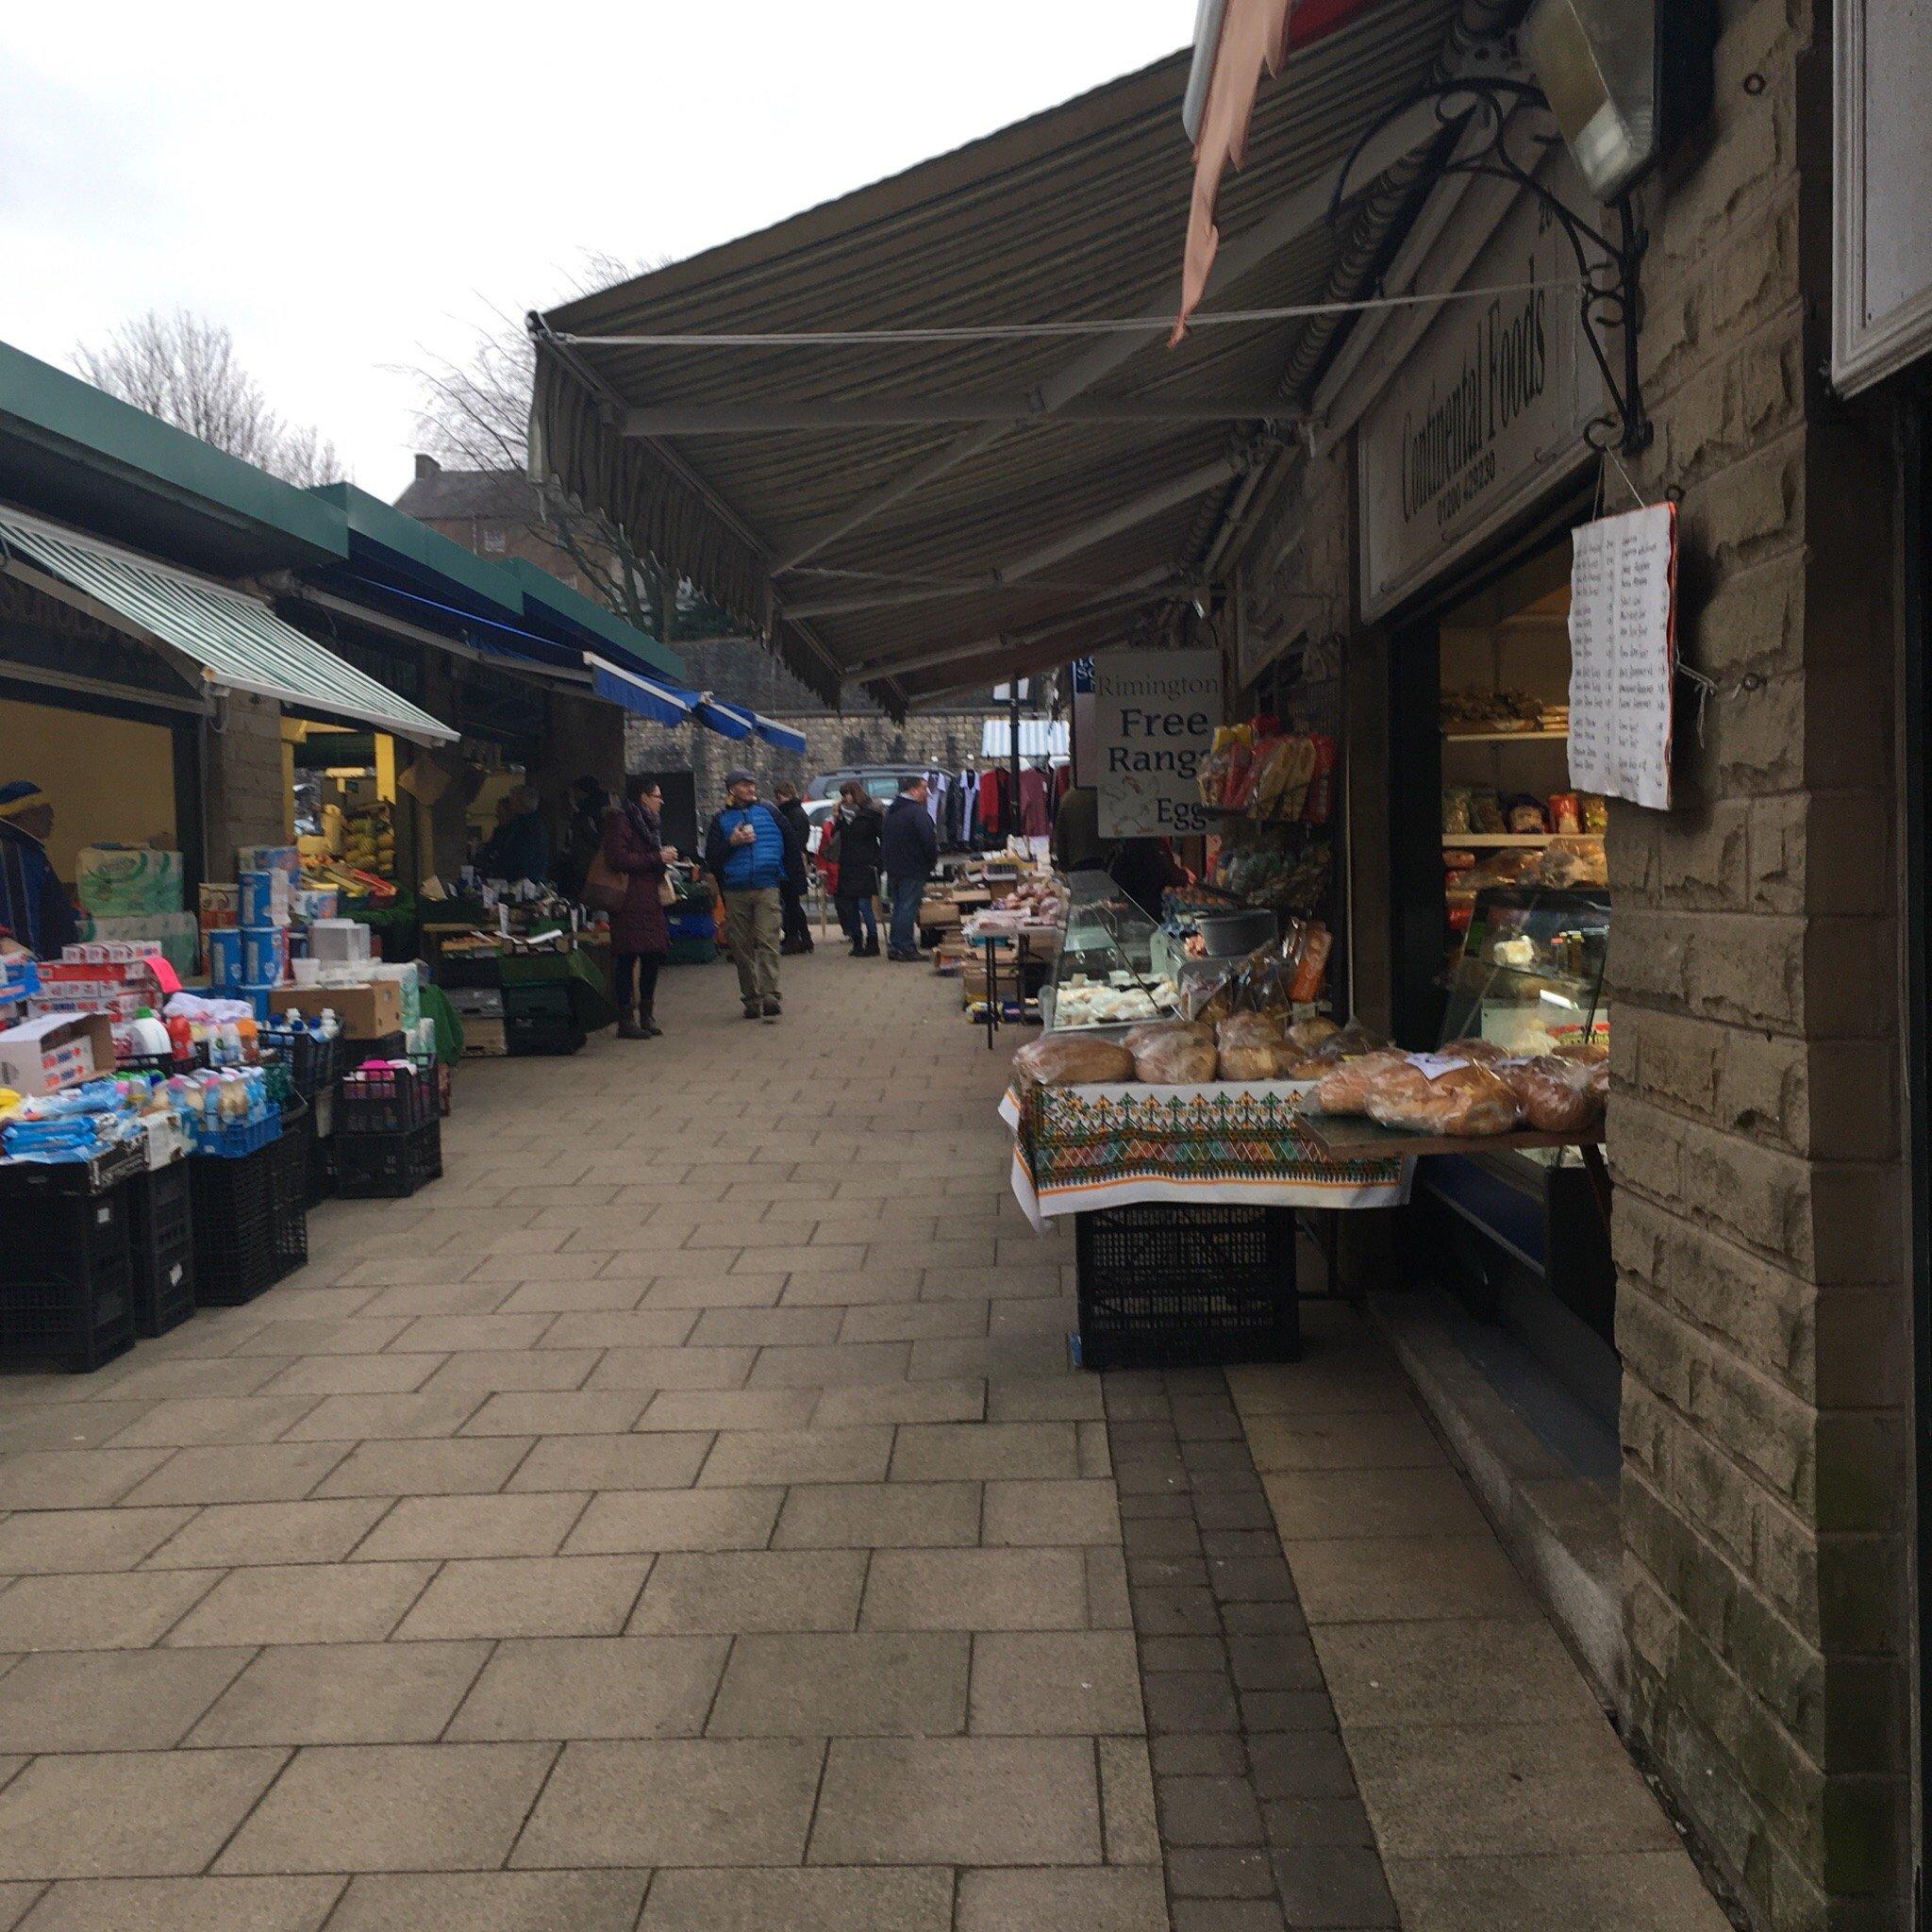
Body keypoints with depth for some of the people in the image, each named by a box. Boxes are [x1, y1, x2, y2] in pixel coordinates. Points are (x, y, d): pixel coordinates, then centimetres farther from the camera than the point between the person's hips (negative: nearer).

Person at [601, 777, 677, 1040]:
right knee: (628, 959, -8)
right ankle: (626, 1021, -5)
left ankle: (646, 1015, 17)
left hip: (650, 902, 9)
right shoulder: (620, 820, -8)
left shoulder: (647, 822, 22)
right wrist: (657, 858, -14)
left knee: (653, 956, 8)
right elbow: (617, 858, -19)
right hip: (630, 902, -9)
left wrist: (665, 858, 8)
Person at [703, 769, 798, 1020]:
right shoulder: (721, 820, 9)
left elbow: (789, 841, 17)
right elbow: (711, 858, 5)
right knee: (742, 947, 3)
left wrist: (782, 871, 15)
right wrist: (732, 842, -8)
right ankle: (750, 997, 10)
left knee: (767, 941, -14)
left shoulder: (768, 812, 9)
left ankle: (769, 994, -21)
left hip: (767, 889, -1)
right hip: (735, 893, 1)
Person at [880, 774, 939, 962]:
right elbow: (929, 840, -20)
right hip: (913, 869, -9)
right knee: (908, 906, -6)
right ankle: (905, 947, -5)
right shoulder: (917, 812, -15)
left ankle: (894, 945, 16)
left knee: (898, 906, 15)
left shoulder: (891, 812, 15)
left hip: (893, 867, 9)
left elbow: (883, 839, 20)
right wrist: (932, 861, -5)